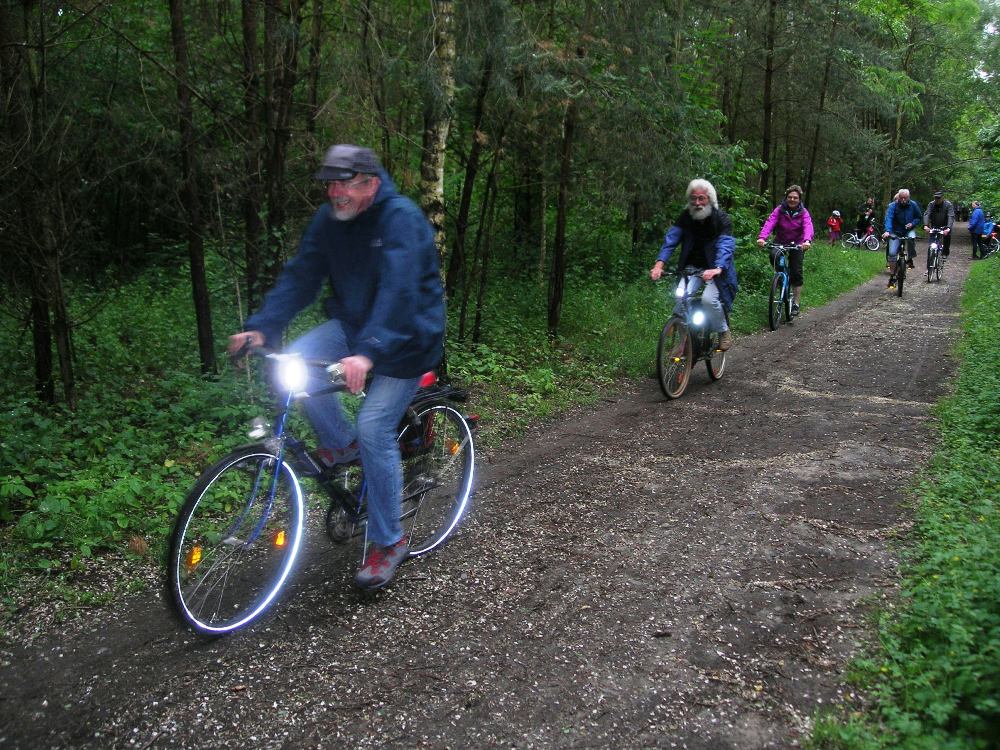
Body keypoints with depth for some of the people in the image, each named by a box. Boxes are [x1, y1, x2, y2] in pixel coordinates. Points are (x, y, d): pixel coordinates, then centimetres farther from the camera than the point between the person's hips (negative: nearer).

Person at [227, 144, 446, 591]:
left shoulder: (401, 219, -23)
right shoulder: (329, 219, -2)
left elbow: (397, 291, -35)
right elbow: (300, 275, -5)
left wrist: (368, 352, -48)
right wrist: (261, 327, -19)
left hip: (406, 336, -6)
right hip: (353, 323, 6)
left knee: (374, 429, -15)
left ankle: (389, 542, 3)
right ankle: (340, 444, 5)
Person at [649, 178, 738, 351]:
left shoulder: (722, 219, -15)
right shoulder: (686, 217, -6)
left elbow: (726, 245, -28)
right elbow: (671, 238, -17)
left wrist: (717, 269, -48)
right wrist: (659, 264, -34)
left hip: (715, 269, -3)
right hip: (693, 267, 3)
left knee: (709, 299, -27)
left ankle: (724, 332, 2)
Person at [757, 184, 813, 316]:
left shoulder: (803, 213, -12)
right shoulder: (779, 210, -12)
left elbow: (808, 227, -30)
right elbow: (770, 222, -28)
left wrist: (807, 241, -52)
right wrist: (762, 237, -48)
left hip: (797, 244, -1)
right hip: (780, 242, 1)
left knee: (796, 273, -8)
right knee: (774, 257, -28)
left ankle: (795, 304, 1)